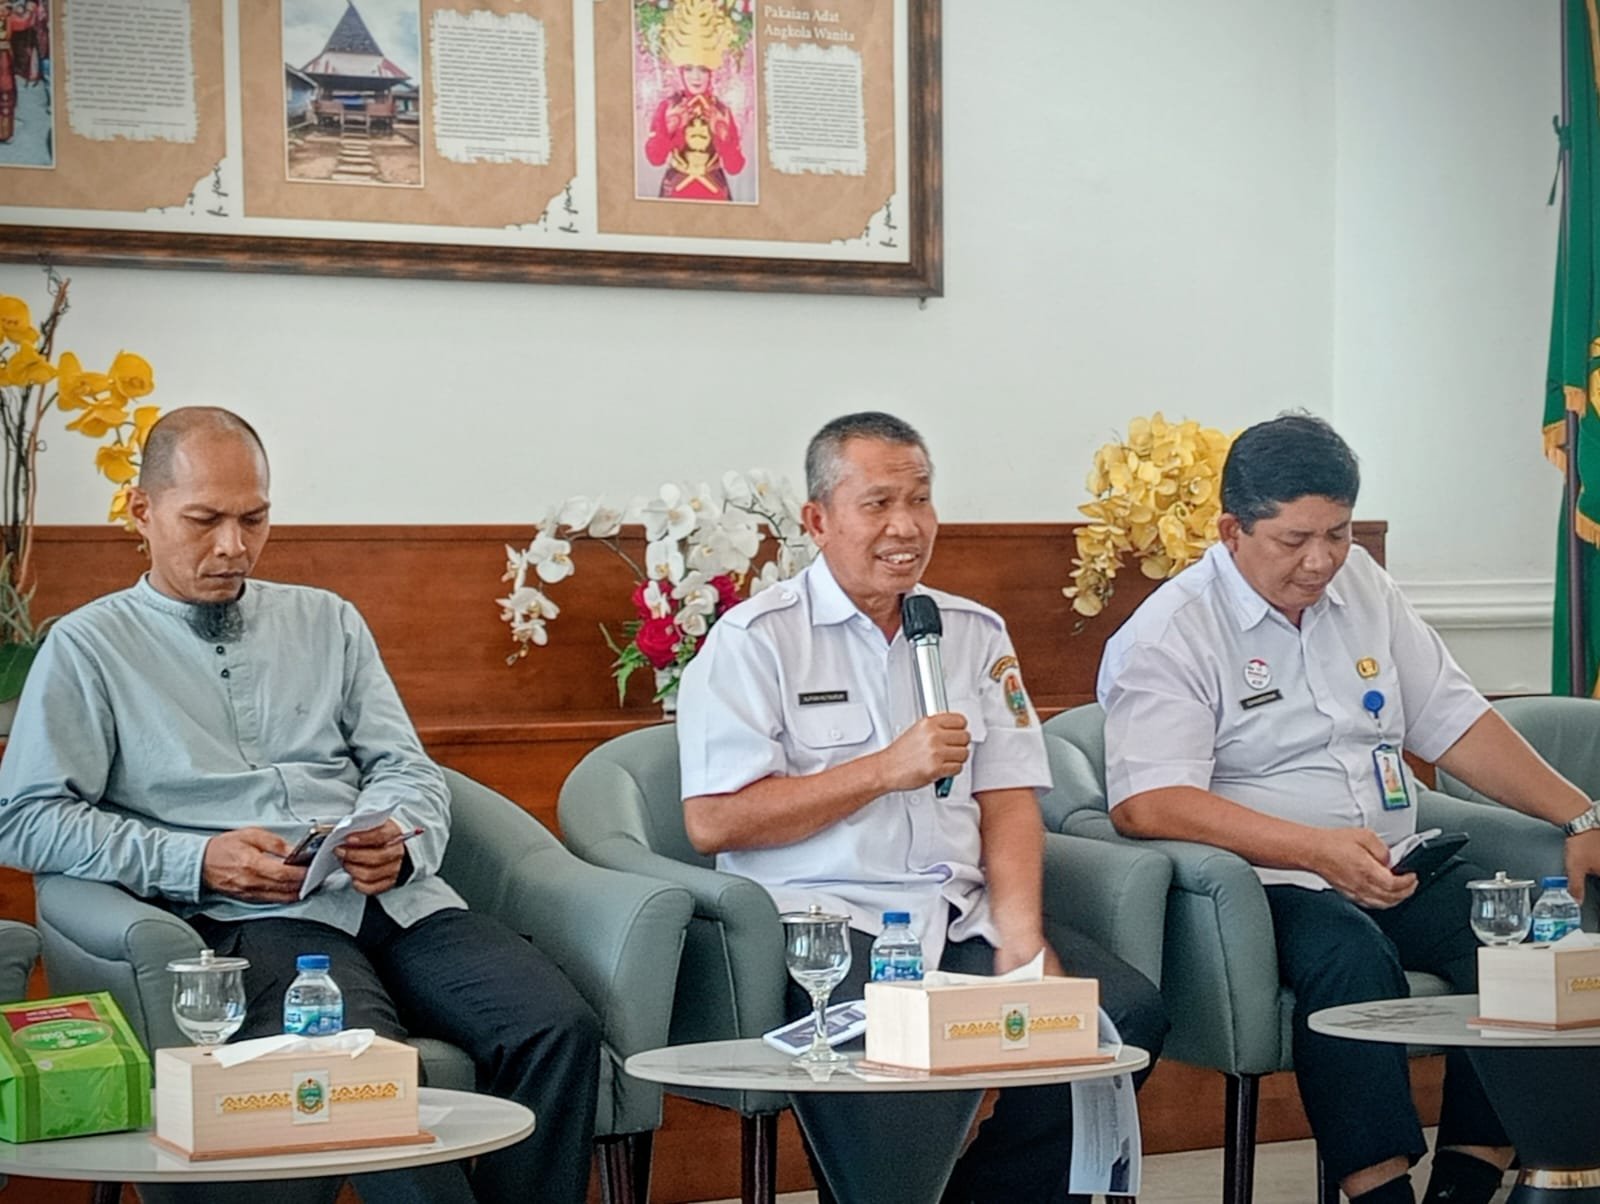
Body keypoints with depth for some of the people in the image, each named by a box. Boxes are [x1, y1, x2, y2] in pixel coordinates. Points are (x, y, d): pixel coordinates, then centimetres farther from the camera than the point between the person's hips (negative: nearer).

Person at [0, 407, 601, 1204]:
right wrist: (196, 861, -10)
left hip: (397, 898, 4)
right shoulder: (88, 648, 11)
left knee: (559, 1030, -23)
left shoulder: (327, 622, 23)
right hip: (244, 920, -4)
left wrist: (399, 841, -8)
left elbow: (410, 772, 18)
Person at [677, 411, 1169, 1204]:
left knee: (1127, 1010, -18)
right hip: (822, 916, -5)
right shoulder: (755, 640, 1)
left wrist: (1020, 935, -7)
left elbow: (1009, 800, 11)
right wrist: (887, 769, -10)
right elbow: (713, 821, -8)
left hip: (960, 916, 6)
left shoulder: (975, 633, 18)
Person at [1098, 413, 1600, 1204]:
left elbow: (1455, 723, 19)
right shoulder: (1170, 634, -5)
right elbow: (1144, 804, -18)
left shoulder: (1360, 586, 15)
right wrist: (1317, 851, -26)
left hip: (1399, 876, 6)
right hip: (1264, 885, -6)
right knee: (1350, 951, -36)